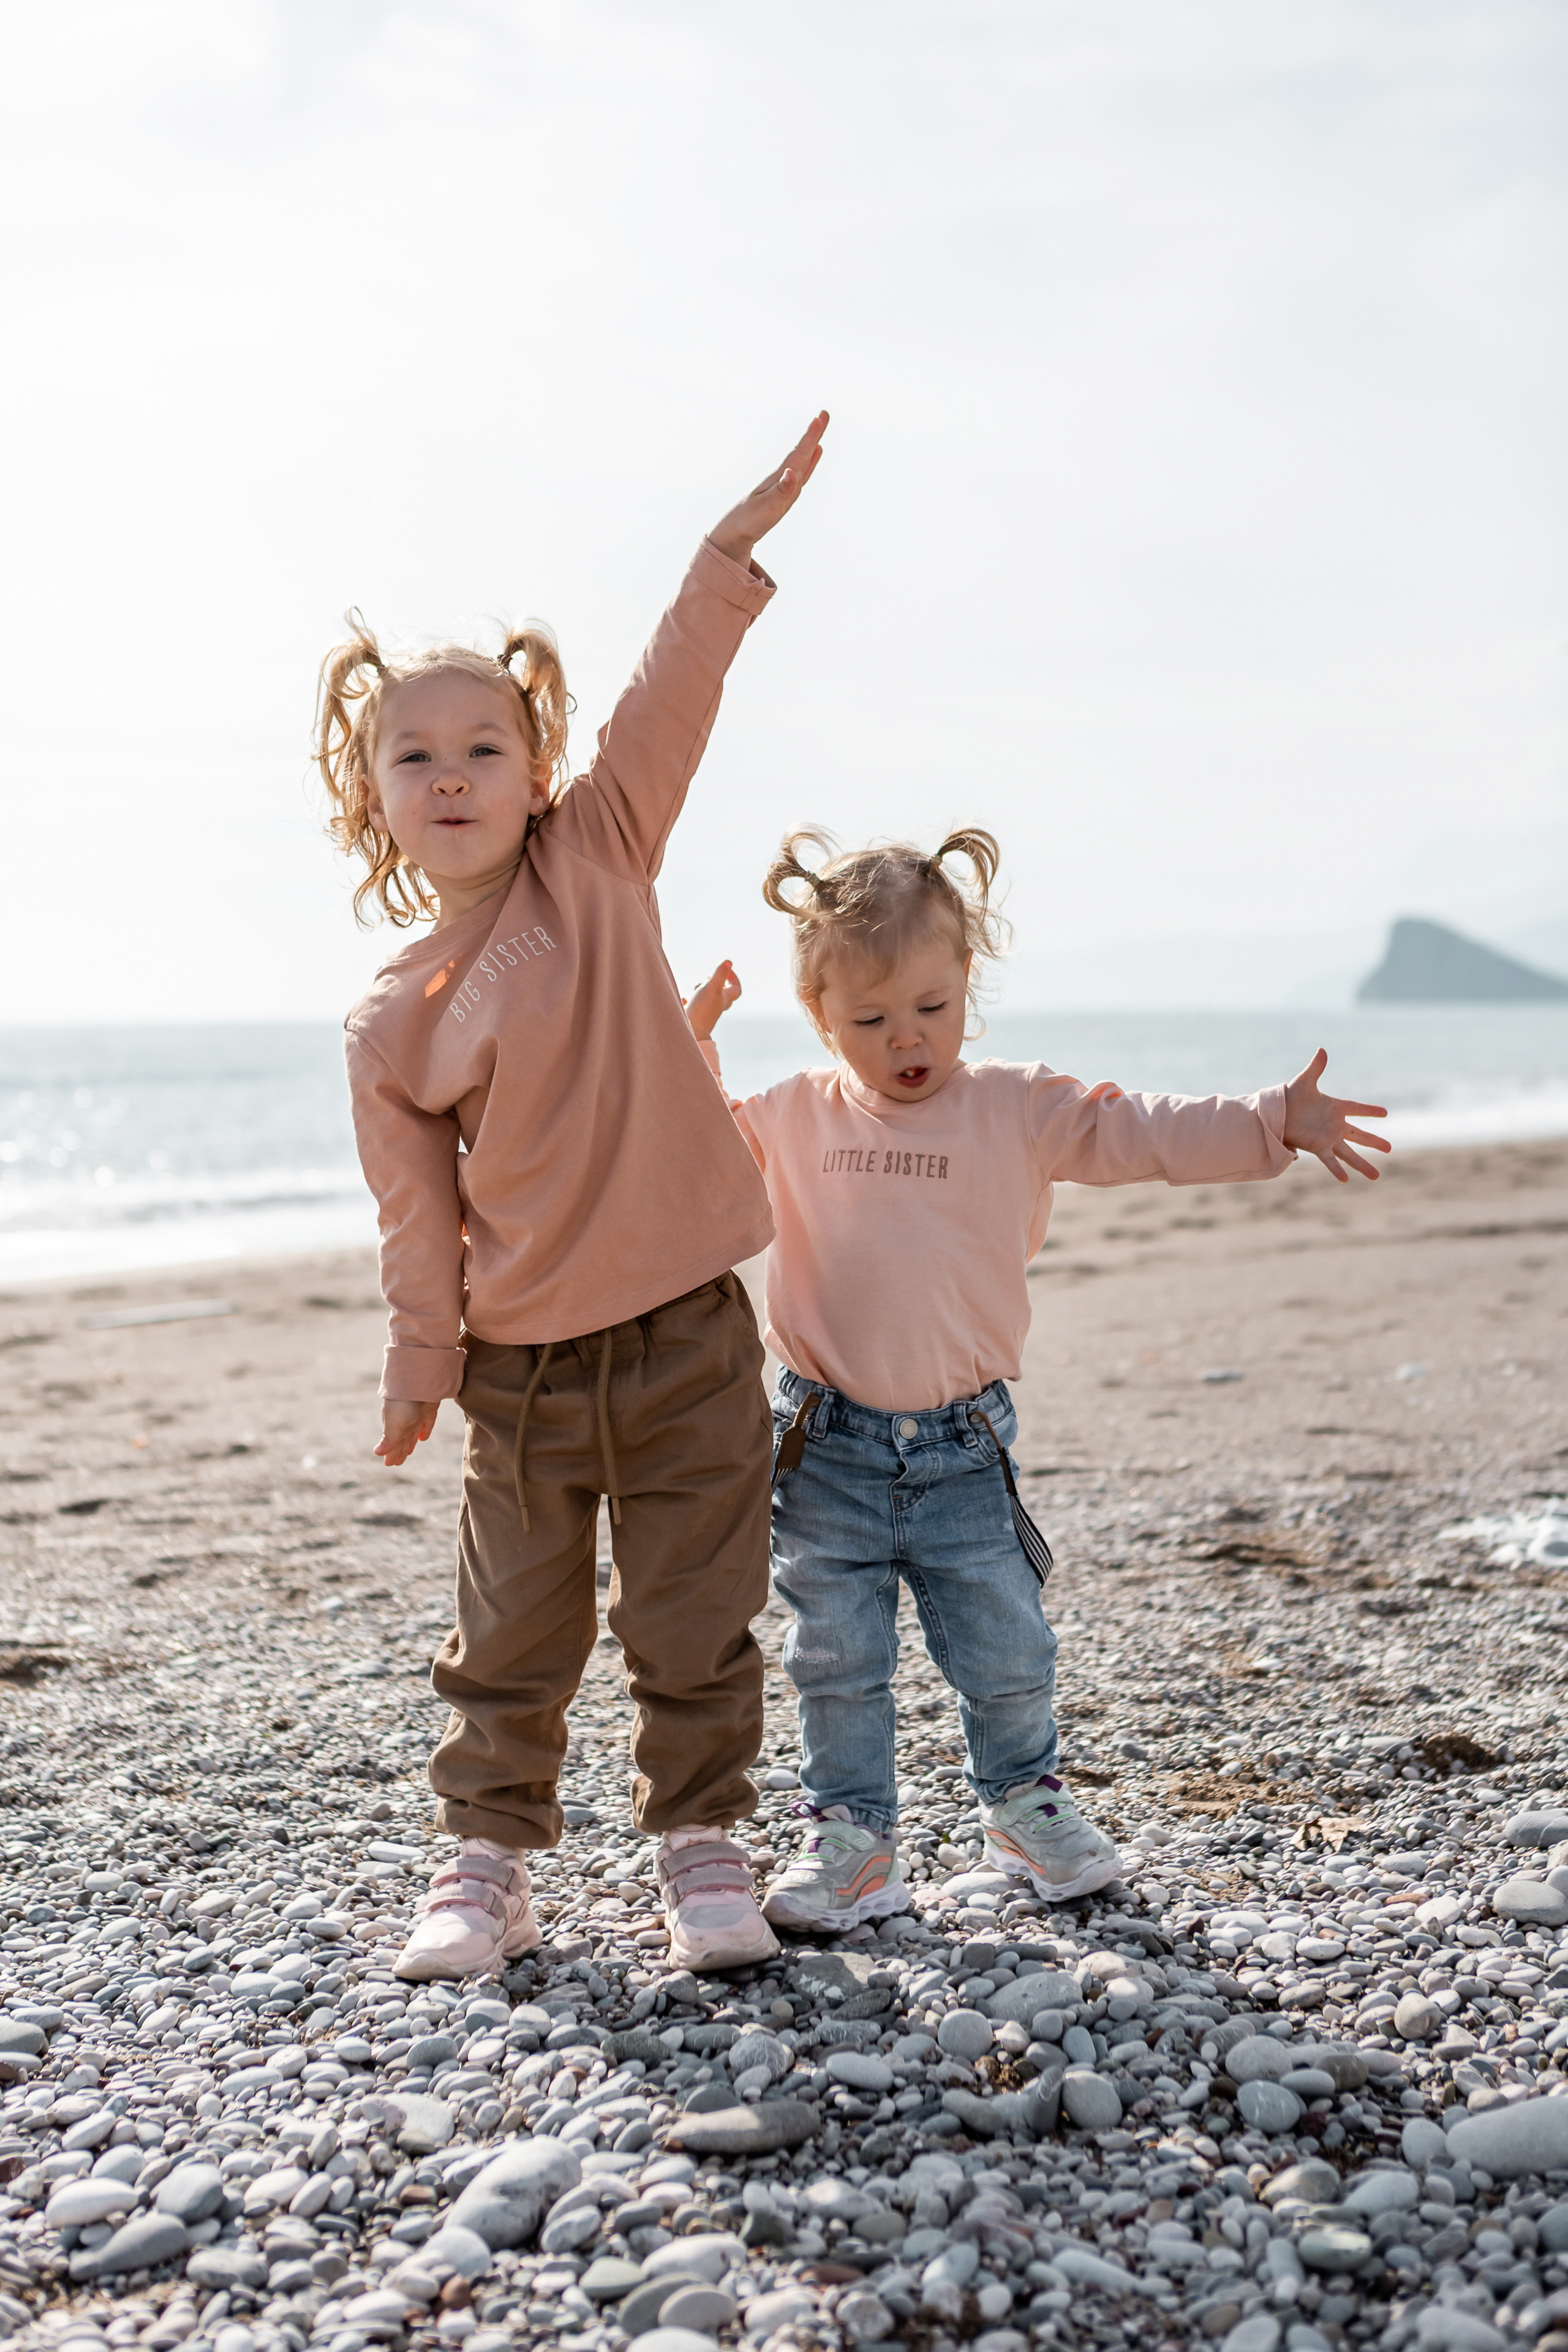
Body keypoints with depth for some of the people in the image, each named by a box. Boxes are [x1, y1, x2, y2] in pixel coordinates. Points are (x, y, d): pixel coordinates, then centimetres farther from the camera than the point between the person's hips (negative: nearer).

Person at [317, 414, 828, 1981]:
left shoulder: (597, 858, -2)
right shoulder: (391, 1019, -4)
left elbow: (672, 695, -11)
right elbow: (418, 1214, 2)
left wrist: (741, 541, -18)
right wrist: (418, 1368, 4)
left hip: (685, 1330, 0)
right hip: (525, 1363, 0)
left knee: (695, 1622, 8)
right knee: (512, 1636, 10)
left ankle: (699, 1848, 24)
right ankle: (488, 1864, 25)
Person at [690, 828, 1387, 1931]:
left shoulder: (1019, 1110, -3)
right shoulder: (794, 1118, 3)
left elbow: (1143, 1134, -9)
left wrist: (1273, 1123, -19)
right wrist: (691, 1043, -1)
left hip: (962, 1447, -1)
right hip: (830, 1448, 1)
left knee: (1005, 1651, 9)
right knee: (837, 1662, 7)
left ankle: (1026, 1804, 33)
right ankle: (852, 1840, 21)